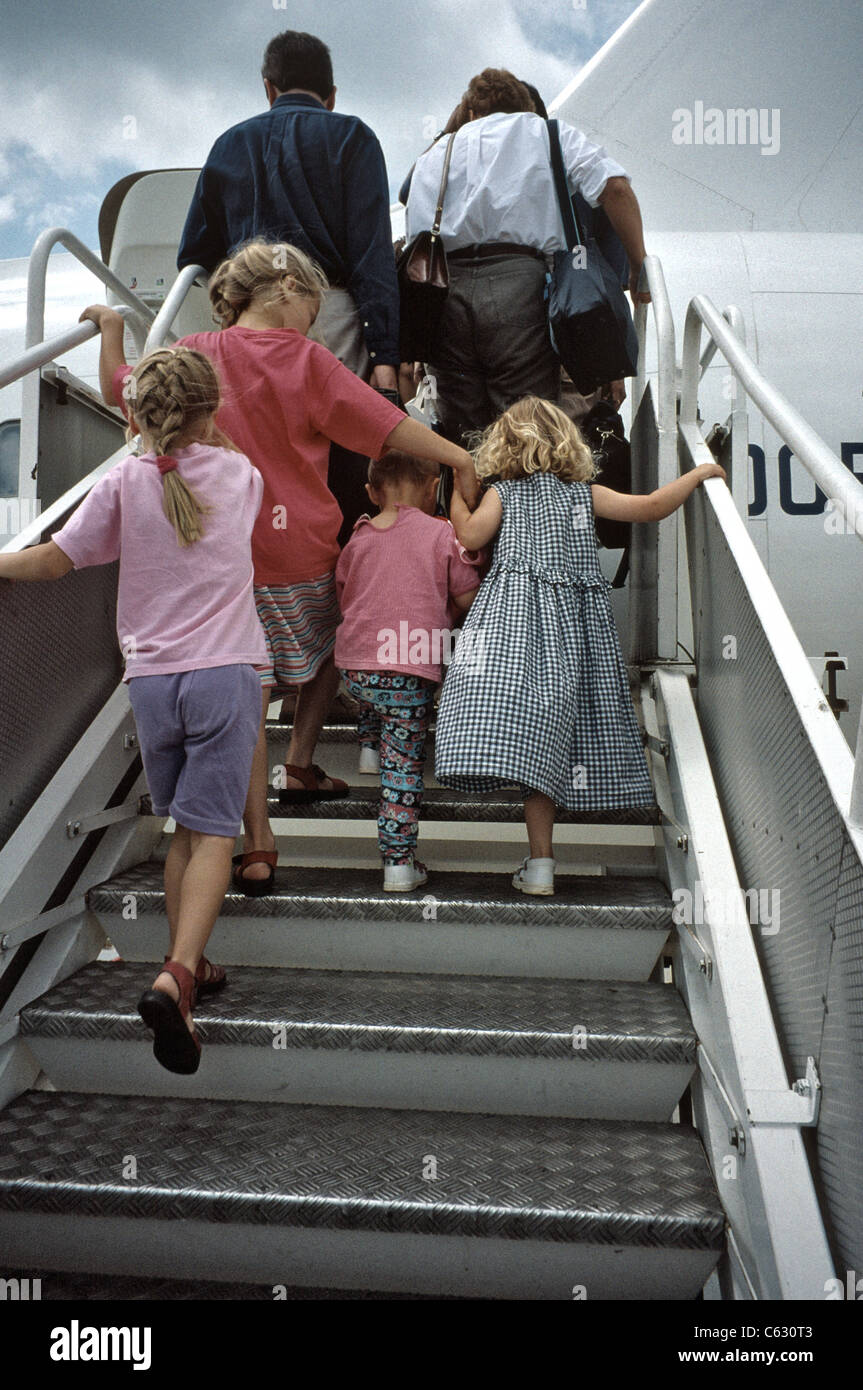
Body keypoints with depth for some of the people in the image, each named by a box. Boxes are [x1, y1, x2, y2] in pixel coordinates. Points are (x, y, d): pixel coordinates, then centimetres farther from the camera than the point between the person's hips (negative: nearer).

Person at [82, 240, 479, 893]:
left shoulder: (195, 356, 3)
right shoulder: (306, 360, -5)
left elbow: (119, 389, 17)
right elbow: (385, 422, -9)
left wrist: (112, 326, 33)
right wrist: (459, 458, -5)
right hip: (303, 552, -2)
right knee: (332, 646, 27)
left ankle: (258, 846, 2)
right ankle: (301, 765, 32)